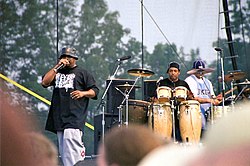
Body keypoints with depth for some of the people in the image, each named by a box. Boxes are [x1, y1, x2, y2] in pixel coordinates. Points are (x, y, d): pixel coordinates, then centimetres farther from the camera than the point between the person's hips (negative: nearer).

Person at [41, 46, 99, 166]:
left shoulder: (82, 73, 10)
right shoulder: (57, 73, 22)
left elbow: (94, 91, 5)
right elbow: (45, 82, 4)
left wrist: (83, 93, -15)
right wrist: (57, 66, 2)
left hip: (74, 117, -5)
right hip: (59, 117, 6)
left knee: (71, 142, -21)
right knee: (63, 149, 5)